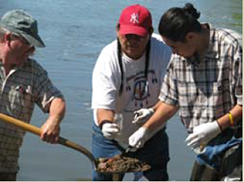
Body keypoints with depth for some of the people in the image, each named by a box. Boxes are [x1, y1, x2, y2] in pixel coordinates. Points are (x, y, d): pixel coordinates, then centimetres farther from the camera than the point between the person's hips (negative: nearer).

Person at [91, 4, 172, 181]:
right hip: (112, 135, -1)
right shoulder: (107, 59, -20)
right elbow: (103, 103, -28)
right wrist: (105, 123, -51)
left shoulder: (163, 49, -15)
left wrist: (153, 112, -33)